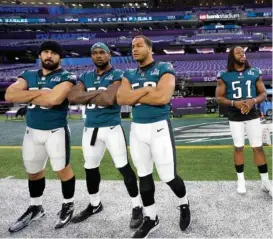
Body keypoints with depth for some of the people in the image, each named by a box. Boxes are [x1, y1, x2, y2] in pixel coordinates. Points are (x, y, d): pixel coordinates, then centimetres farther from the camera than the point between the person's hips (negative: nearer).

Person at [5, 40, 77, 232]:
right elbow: (9, 95, -9)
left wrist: (28, 95, -11)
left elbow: (55, 99, -28)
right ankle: (35, 208, 35)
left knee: (62, 169, 5)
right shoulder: (28, 76, 7)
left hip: (57, 131, -5)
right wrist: (40, 93, -16)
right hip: (32, 132, 6)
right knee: (33, 171, 17)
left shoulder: (66, 77, -9)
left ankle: (68, 205, 27)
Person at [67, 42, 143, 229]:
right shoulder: (86, 76, 11)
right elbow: (72, 97, -5)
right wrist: (98, 93, -14)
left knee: (124, 167, -4)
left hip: (112, 127, -6)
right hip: (90, 129, 6)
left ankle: (137, 207, 9)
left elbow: (109, 99, -22)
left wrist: (86, 96, -8)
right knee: (90, 168, 15)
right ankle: (94, 204, 35)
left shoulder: (118, 75, -6)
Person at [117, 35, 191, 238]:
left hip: (159, 127, -5)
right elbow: (120, 99, -6)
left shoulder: (164, 69, -5)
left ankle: (184, 204, 32)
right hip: (137, 128, 5)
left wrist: (134, 96, -11)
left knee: (168, 176, 1)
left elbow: (163, 97, -22)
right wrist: (147, 89, -14)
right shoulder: (130, 74, 10)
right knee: (144, 175, 12)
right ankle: (151, 218, 27)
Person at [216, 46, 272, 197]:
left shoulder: (255, 73, 3)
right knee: (238, 147, 6)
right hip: (235, 117, -1)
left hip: (252, 115, 1)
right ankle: (241, 180, 20)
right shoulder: (224, 76, -3)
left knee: (258, 147, 2)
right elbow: (219, 97, -1)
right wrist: (234, 103, -18)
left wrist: (253, 101, -15)